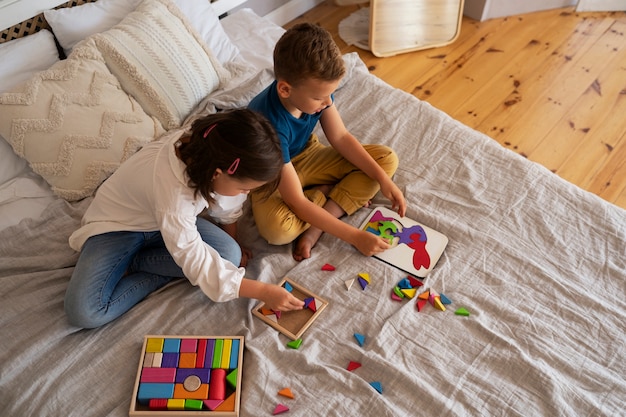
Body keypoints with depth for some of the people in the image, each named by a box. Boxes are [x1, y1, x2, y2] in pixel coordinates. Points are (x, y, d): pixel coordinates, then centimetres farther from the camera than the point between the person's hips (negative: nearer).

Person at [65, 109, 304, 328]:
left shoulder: (211, 151, -24)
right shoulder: (173, 190, -40)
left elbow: (227, 204, -2)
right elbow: (196, 262, -30)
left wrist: (232, 247, 4)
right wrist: (262, 291, -28)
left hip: (175, 218, 6)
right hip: (117, 224, -6)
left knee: (229, 255, -20)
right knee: (83, 312, -26)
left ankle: (131, 264, -4)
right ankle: (159, 272, -3)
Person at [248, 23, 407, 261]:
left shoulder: (316, 88, -20)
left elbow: (340, 138, -5)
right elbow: (297, 203, -35)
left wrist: (383, 179, -13)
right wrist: (354, 236, -33)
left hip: (306, 156, 7)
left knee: (387, 159, -5)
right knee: (277, 228, -40)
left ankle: (315, 229, -18)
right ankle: (332, 192, -7)